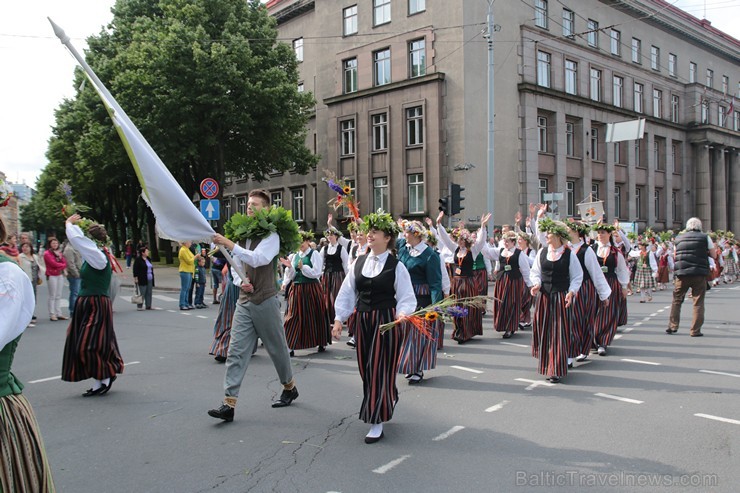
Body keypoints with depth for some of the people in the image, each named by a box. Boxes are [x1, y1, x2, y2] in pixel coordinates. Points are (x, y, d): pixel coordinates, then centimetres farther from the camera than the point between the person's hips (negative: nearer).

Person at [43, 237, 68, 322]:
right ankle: (52, 315, -2)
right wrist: (62, 265, 0)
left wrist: (60, 256, -6)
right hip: (52, 275, -6)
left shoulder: (59, 252, 16)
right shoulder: (47, 253, -4)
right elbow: (54, 264, -13)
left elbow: (64, 263, 9)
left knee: (58, 296, 8)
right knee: (52, 296, -5)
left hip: (60, 275, 6)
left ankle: (59, 314, 11)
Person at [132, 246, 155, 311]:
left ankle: (148, 306, 13)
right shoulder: (138, 260, -8)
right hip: (142, 280, -7)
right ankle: (139, 306, 3)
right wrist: (135, 277, -16)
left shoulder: (148, 259, 15)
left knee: (149, 293, 7)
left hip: (149, 279, 7)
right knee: (142, 293, -5)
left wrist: (152, 276, 19)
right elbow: (135, 269, -11)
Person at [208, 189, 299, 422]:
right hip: (245, 301, 6)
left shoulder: (270, 236, -9)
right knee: (236, 351, -3)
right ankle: (229, 404, -4)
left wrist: (229, 245, -32)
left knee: (277, 348, 10)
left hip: (265, 301, -5)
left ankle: (290, 388, 32)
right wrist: (240, 280, 1)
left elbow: (258, 259, -27)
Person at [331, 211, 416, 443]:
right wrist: (339, 319, 3)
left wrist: (402, 313, -26)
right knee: (365, 368, 11)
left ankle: (376, 422, 8)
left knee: (379, 369, -3)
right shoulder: (359, 263, 7)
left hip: (386, 322, -5)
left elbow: (406, 298, -6)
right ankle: (389, 399, 38)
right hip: (362, 321, 5)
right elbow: (347, 293, 9)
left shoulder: (396, 266, -6)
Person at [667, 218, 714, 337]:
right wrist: (702, 252, 18)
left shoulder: (679, 238, 11)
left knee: (676, 300, 13)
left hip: (681, 273, 2)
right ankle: (695, 330, 2)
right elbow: (713, 254, 4)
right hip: (699, 274, -2)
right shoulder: (705, 237, 2)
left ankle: (672, 326, 11)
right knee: (698, 302, 3)